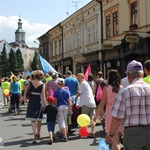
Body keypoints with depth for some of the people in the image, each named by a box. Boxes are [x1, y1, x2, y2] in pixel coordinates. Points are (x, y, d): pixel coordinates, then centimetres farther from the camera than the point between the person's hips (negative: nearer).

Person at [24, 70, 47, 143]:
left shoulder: (30, 82, -2)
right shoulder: (42, 84, -8)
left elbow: (25, 92, -1)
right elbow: (43, 96, -11)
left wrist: (25, 99, 15)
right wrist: (45, 105, -6)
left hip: (31, 102, 1)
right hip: (39, 102, -1)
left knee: (32, 119, 5)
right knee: (39, 119, 16)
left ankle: (35, 134, -11)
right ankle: (38, 133, 29)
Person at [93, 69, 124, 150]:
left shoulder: (106, 88, -6)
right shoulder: (122, 88, 0)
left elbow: (102, 104, -4)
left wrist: (96, 116, 5)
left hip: (111, 114, -2)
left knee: (115, 139, 1)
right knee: (118, 136, 17)